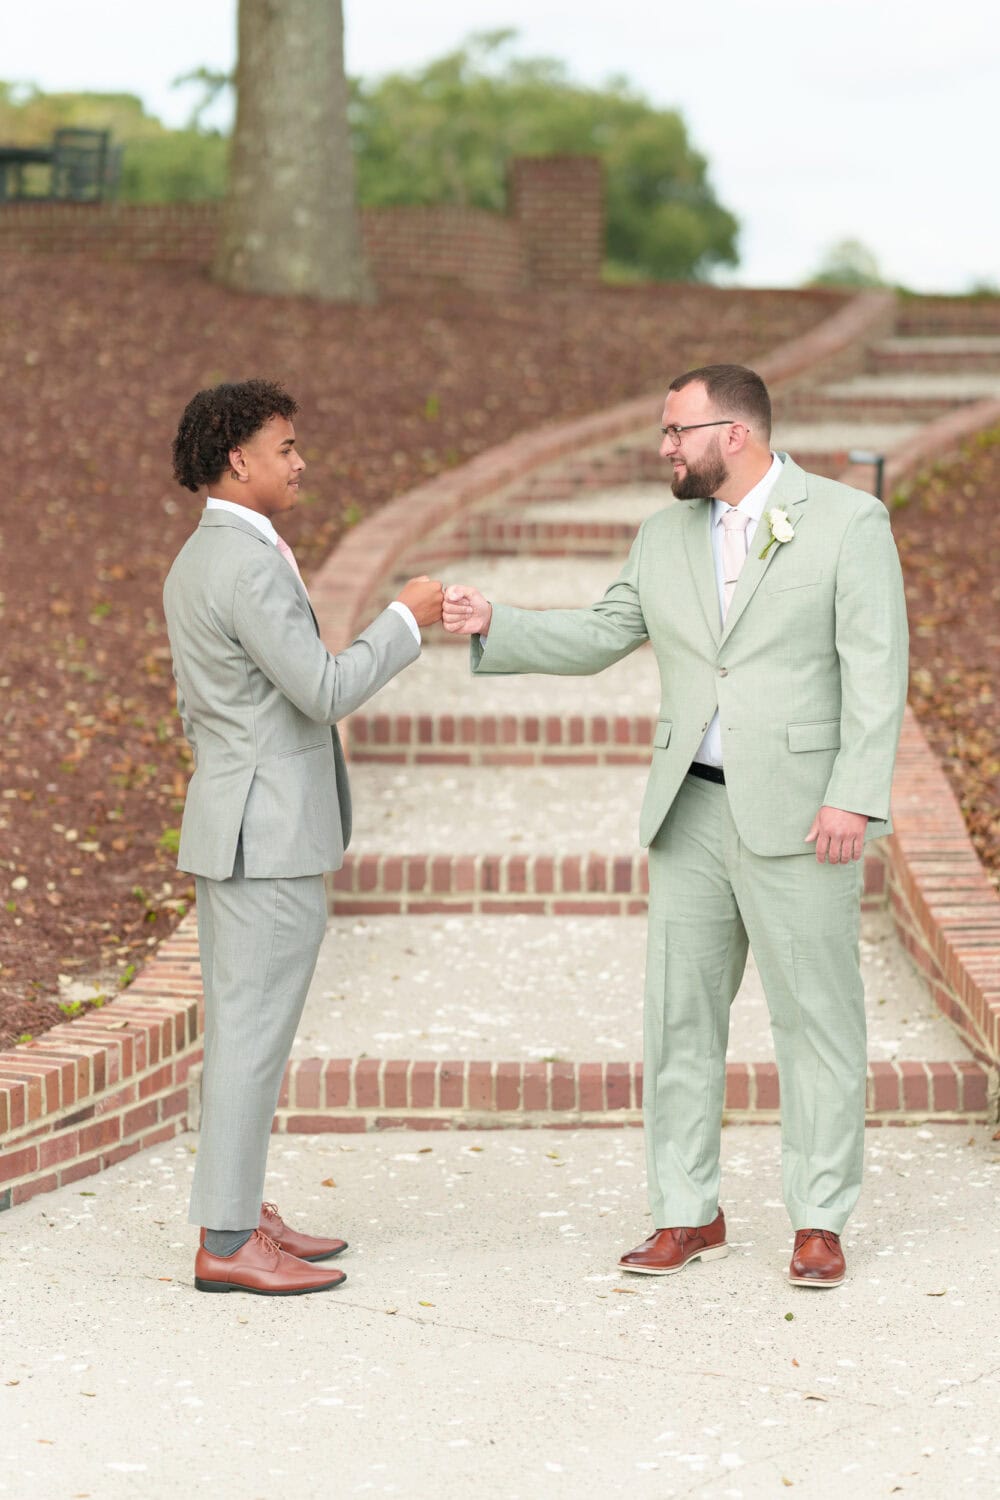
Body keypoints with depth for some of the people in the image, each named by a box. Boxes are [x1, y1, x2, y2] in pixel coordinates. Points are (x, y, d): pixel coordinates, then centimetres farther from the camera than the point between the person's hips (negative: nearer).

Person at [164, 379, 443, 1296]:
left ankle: (239, 1212, 20)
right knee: (255, 1032, -7)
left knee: (240, 1029, 14)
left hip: (228, 829, 10)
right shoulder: (251, 565, -18)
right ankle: (227, 1242, -3)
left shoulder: (196, 561, 14)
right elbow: (325, 690, -21)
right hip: (272, 837, -10)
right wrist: (406, 620, -8)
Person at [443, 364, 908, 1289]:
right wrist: (493, 624, 0)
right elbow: (595, 639, 14)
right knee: (679, 1013, 6)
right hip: (693, 812, 6)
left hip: (800, 814, -5)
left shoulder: (848, 522, -6)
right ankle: (689, 1215, 15)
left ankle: (821, 1224, 8)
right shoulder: (667, 537, 11)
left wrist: (854, 799, -18)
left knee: (816, 1018, 0)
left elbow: (876, 669, -11)